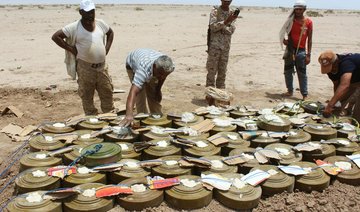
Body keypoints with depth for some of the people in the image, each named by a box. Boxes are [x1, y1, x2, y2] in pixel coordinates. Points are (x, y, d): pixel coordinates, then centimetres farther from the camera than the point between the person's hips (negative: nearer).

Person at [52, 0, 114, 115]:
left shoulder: (100, 23, 3)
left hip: (102, 66, 4)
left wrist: (106, 49, 10)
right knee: (87, 96, 4)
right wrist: (71, 49, -12)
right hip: (85, 68, -4)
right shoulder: (74, 27, -11)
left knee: (107, 93, 10)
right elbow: (55, 36, -11)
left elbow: (110, 33, 22)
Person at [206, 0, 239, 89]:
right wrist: (226, 21, -25)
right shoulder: (215, 11, -2)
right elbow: (213, 27, -15)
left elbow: (231, 30, -2)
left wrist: (220, 25, -15)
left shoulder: (233, 13, 8)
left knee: (223, 71, 8)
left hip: (226, 46, 4)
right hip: (214, 45, -4)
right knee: (212, 70, -3)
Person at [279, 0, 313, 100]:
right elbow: (286, 32, 15)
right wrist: (283, 39, -9)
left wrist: (308, 54, -6)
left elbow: (309, 39, -2)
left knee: (302, 73, -2)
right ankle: (290, 90, 23)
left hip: (301, 50, -3)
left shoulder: (308, 22, -4)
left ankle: (305, 95, 2)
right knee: (288, 71, 9)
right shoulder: (291, 20, 3)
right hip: (290, 49, 3)